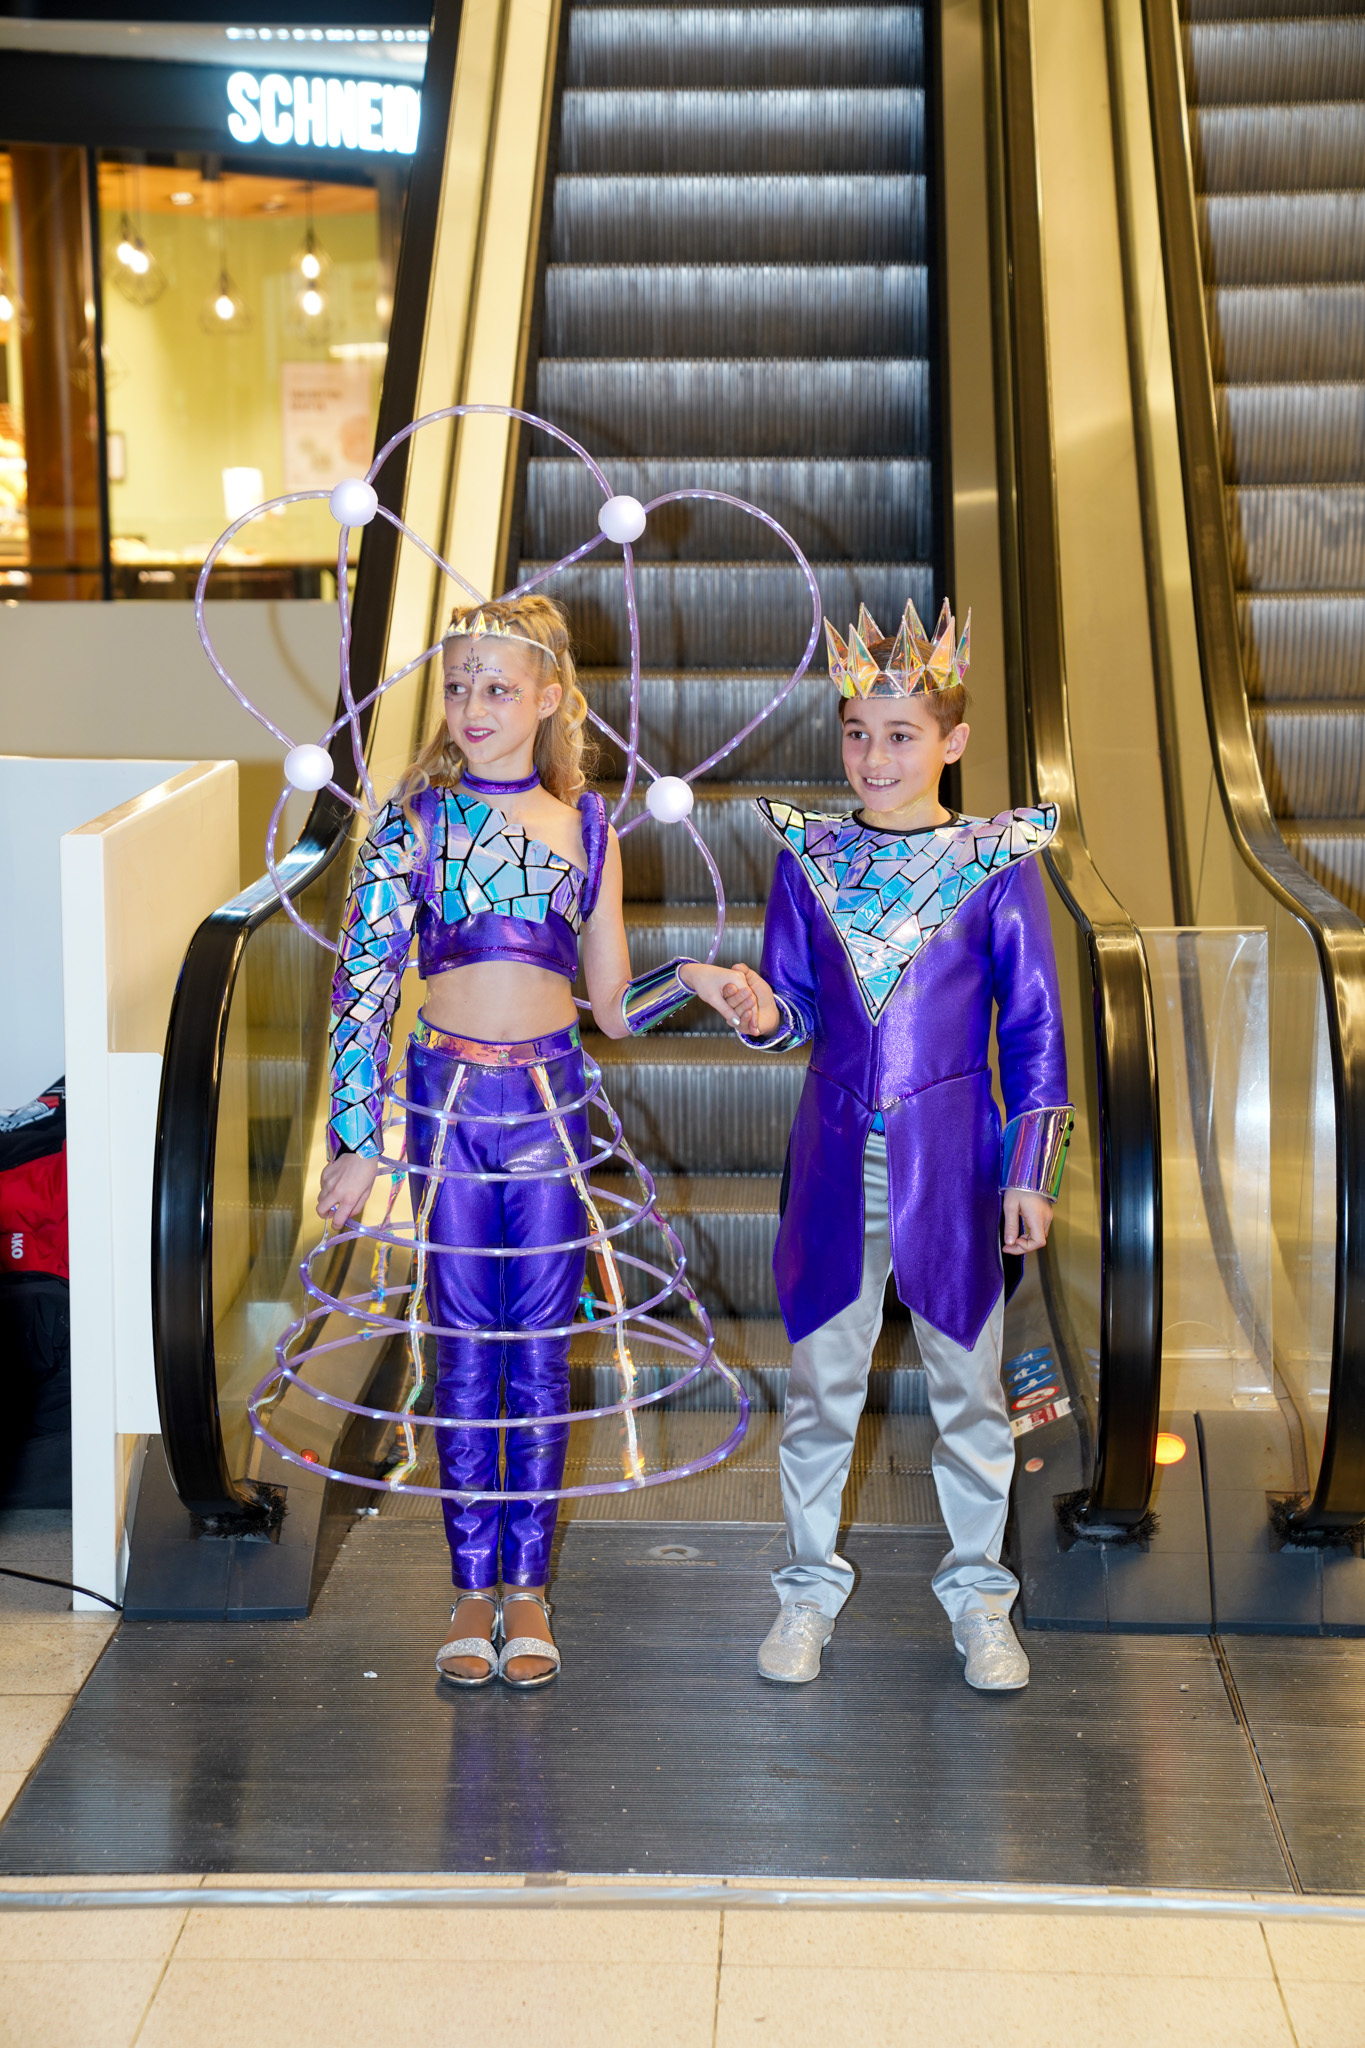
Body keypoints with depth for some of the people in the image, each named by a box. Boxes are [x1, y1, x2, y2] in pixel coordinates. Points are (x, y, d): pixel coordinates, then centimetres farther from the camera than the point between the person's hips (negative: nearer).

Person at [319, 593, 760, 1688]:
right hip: (449, 1103, -1)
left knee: (541, 1351, 6)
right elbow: (363, 983, -4)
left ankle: (527, 1587, 18)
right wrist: (356, 1141, -8)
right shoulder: (416, 819, -2)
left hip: (552, 1103, 2)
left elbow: (612, 1005, 10)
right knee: (467, 1351, 5)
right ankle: (474, 1589, 16)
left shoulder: (585, 825, 5)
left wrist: (695, 980, -9)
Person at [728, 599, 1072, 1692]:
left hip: (950, 1155, -2)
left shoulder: (998, 863, -5)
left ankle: (980, 1598, 24)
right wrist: (764, 1014, -17)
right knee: (820, 1379, 10)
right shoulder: (809, 856, 2)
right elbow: (797, 1009, 7)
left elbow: (1034, 1028, -1)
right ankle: (810, 1587, 26)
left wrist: (1030, 1169, -4)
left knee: (968, 1382, 8)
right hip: (836, 1152, 2)